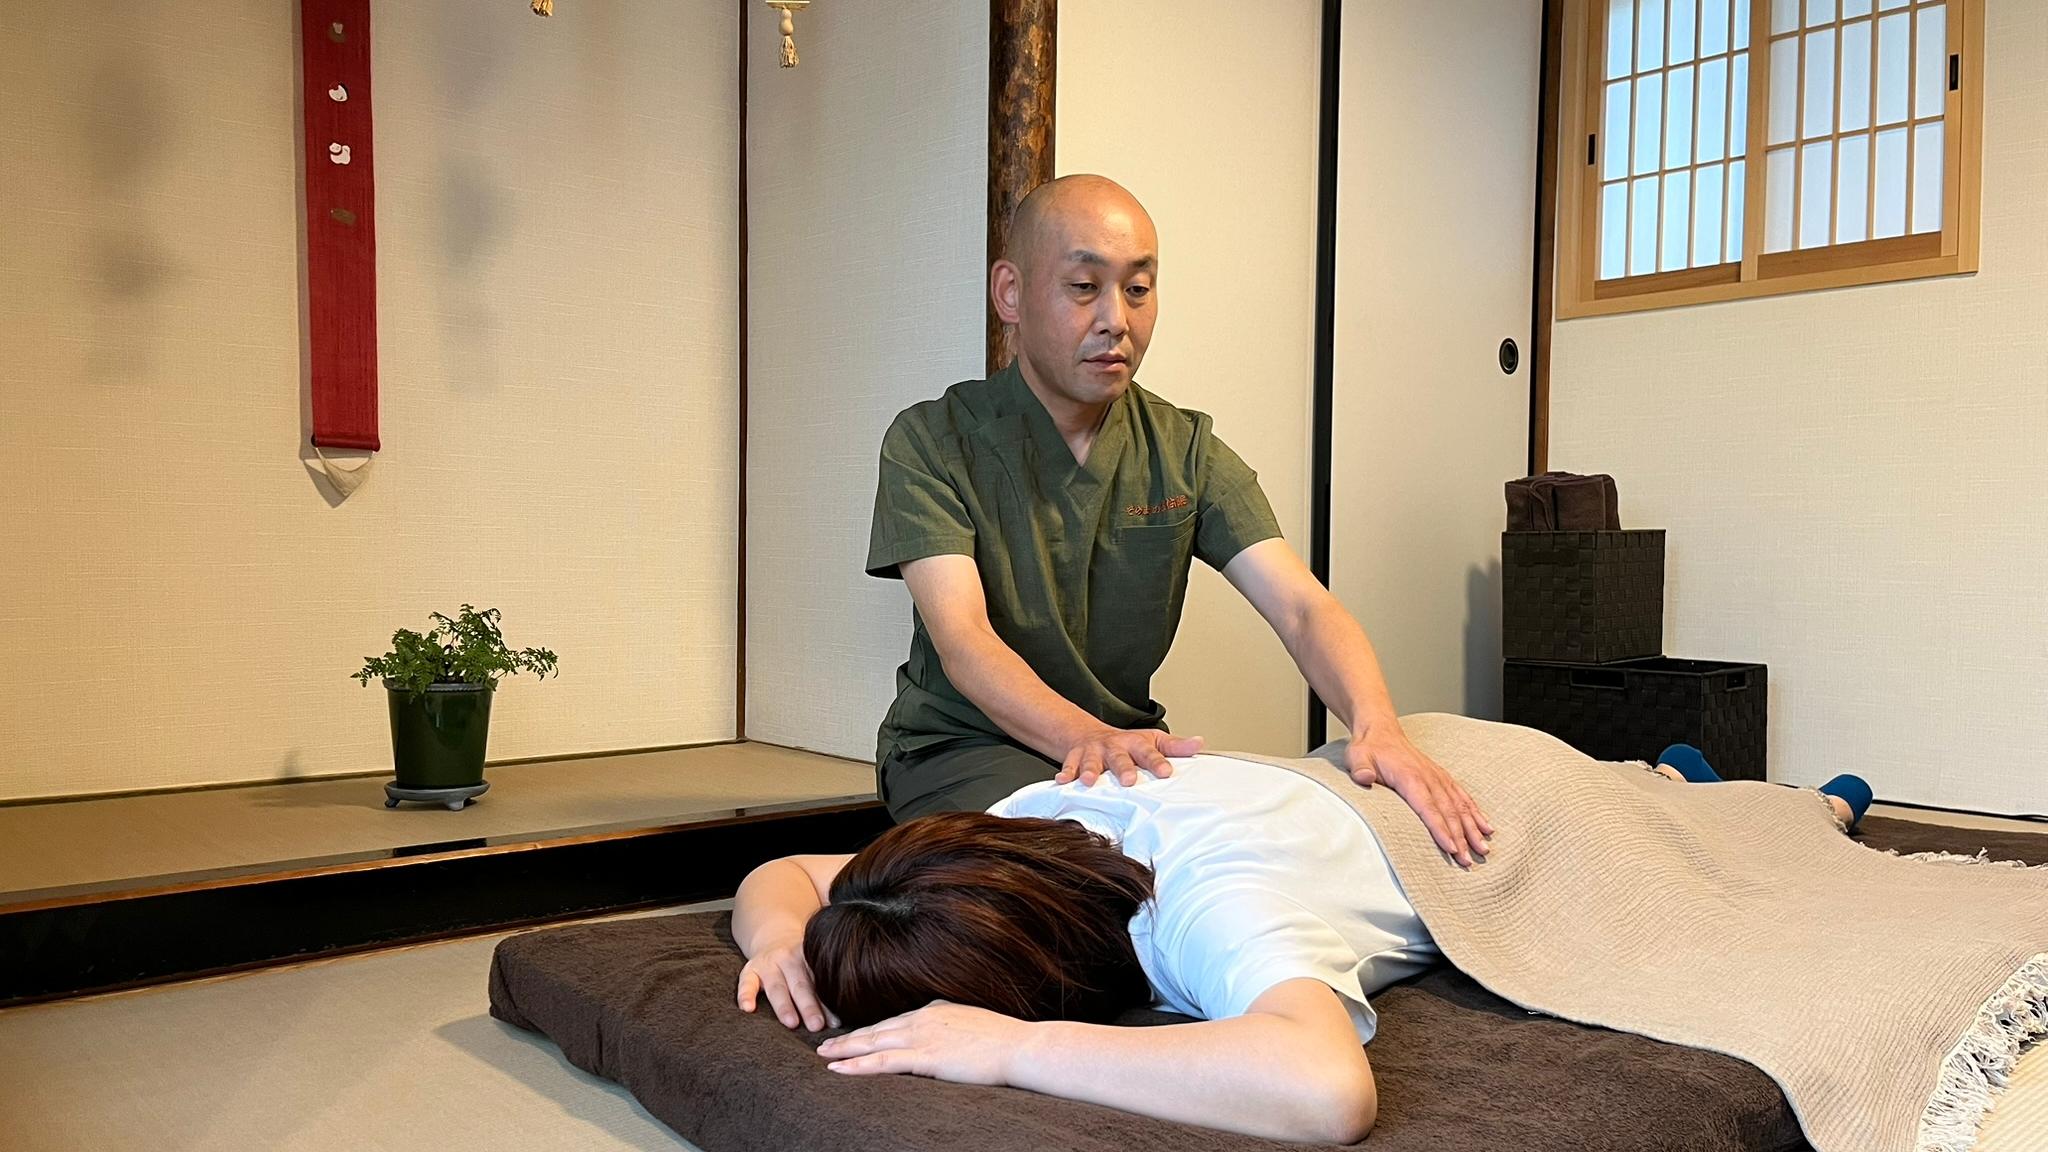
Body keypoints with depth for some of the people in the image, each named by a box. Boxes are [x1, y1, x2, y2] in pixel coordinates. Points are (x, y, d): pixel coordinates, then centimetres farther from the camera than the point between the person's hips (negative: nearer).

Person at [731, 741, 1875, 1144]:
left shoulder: (1215, 909, -50)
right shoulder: (1039, 811, -30)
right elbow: (785, 872, -19)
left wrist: (1016, 1047, -63)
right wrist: (783, 930, -42)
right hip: (1351, 776, 5)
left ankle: (1818, 803, 61)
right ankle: (1667, 775, 68)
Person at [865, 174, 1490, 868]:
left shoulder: (1186, 453, 1)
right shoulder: (930, 443, -11)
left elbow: (1303, 608, -12)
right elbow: (962, 639, -24)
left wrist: (1376, 726, -35)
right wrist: (1086, 739, -45)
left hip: (1134, 745, 5)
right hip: (962, 748, -4)